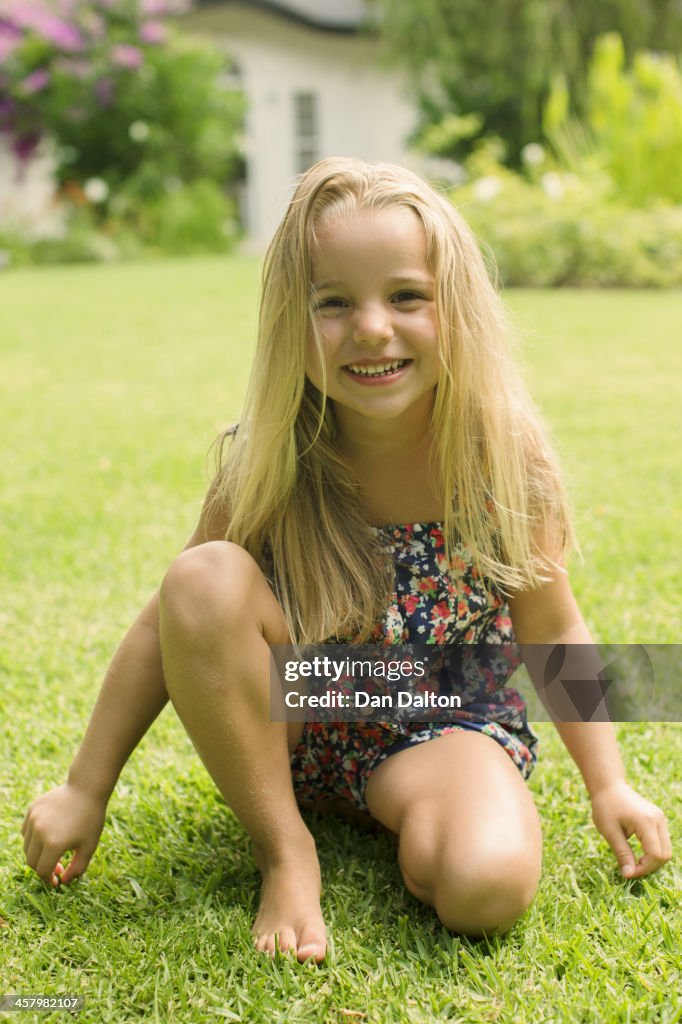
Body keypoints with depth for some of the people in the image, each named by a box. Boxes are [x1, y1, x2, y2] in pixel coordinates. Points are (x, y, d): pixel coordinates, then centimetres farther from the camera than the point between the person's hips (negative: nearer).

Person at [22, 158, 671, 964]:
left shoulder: (504, 460, -17)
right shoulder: (265, 465, -17)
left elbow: (554, 632, -3)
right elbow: (171, 624, -8)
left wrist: (609, 783, -2)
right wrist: (86, 790, -6)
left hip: (445, 724, -1)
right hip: (287, 728, 2)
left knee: (487, 885, -33)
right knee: (206, 580, -29)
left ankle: (408, 812, 4)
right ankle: (285, 851, -12)